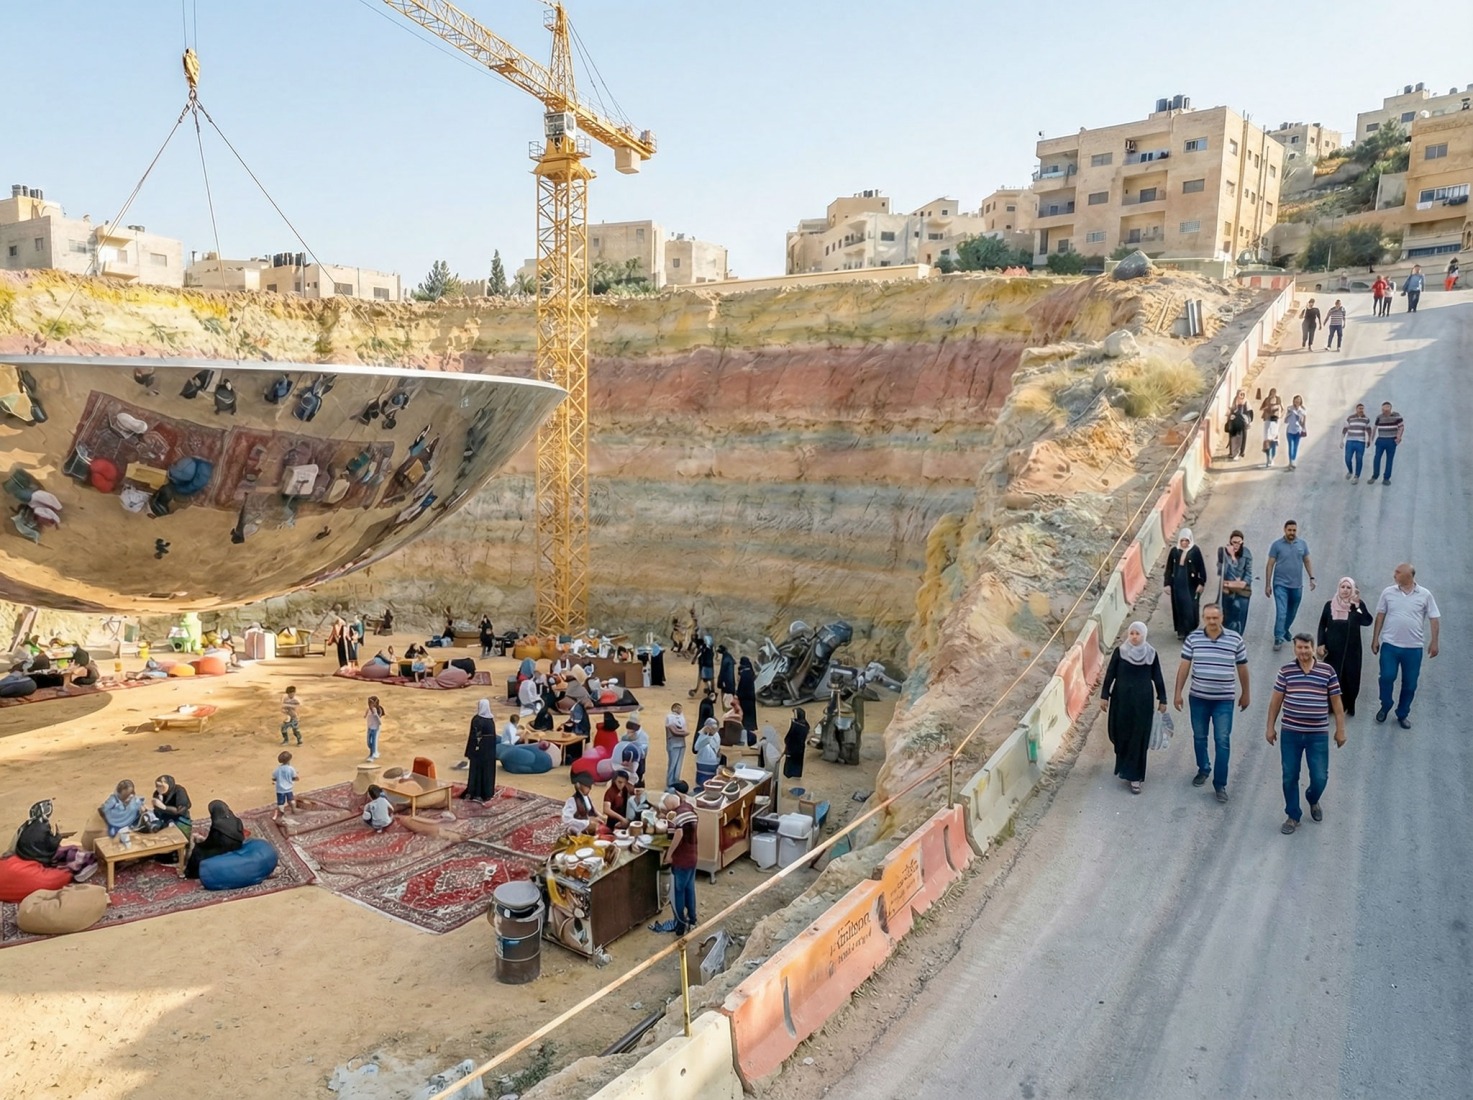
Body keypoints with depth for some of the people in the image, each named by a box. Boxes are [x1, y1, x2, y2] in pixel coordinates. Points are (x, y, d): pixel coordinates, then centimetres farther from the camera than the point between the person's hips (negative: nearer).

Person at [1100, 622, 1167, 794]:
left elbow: (1157, 678, 3)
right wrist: (1105, 696, -1)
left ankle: (1134, 776, 5)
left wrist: (1162, 700, 4)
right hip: (1122, 699, 1)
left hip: (1143, 700, 0)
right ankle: (1127, 767, 33)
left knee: (1139, 738, 0)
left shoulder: (1151, 653, -3)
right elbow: (1110, 674, -1)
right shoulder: (1119, 651, -4)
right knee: (1121, 733, 8)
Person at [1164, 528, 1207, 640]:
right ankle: (1181, 631, 18)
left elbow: (1201, 567, -5)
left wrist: (1201, 583, -9)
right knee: (1179, 607, 8)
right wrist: (1167, 584, 1)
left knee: (1190, 607, -2)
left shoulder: (1195, 550, -7)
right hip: (1177, 584, 3)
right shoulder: (1174, 551, 1)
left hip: (1191, 584, -3)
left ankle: (1191, 630, 10)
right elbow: (1169, 568, 4)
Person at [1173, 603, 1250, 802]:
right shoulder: (1193, 638, -5)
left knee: (1222, 741, -1)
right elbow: (1184, 666, 0)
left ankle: (1220, 784, 7)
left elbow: (1242, 668, 4)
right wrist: (1178, 693, 0)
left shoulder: (1235, 639, -6)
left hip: (1224, 700, -2)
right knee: (1199, 737, 15)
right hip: (1198, 697, 2)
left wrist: (1245, 694, 11)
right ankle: (1203, 769, 38)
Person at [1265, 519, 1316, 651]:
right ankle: (1278, 639, -8)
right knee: (1281, 613, -12)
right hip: (1280, 585, -3)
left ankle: (1285, 630, 39)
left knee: (1292, 613, 16)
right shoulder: (1277, 544, -6)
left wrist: (1312, 578, 0)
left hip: (1297, 585, 3)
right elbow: (1270, 565, -3)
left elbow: (1307, 562, 11)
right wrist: (1267, 585, -5)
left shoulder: (1302, 544, 2)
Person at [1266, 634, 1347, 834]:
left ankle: (1313, 800, 36)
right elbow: (1276, 701, 5)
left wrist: (1340, 730, 3)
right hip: (1290, 734, 1)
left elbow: (1336, 702, 3)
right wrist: (1270, 727, 5)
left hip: (1318, 735, -1)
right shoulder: (1286, 671, -1)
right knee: (1290, 777, 6)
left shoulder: (1327, 671, -3)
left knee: (1320, 777, 2)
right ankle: (1292, 816, 21)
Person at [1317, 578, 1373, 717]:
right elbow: (1322, 625, 5)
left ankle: (1349, 707, 23)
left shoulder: (1358, 604, -3)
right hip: (1333, 649, 1)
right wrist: (1321, 644, -3)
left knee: (1350, 678, 6)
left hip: (1351, 649, 0)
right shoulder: (1330, 604, 0)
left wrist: (1358, 604, -24)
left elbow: (1367, 621, -17)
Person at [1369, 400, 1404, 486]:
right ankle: (1375, 476, 8)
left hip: (1391, 441, -2)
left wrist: (1398, 437, -15)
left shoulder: (1396, 416, -7)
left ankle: (1387, 478, 8)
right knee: (1377, 458, -4)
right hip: (1380, 440, 2)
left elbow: (1401, 426, -5)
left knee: (1389, 460, 3)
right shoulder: (1379, 417, 4)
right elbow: (1375, 427, 16)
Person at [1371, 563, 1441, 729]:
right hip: (1389, 645, 0)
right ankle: (1385, 706, 18)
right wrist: (1375, 639, 6)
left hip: (1413, 648, 0)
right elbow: (1380, 615, 7)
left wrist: (1434, 642, -5)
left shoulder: (1425, 595, -3)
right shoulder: (1388, 592, 1)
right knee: (1387, 677, -6)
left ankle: (1402, 714, 22)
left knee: (1410, 684, 7)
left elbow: (1434, 619, 1)